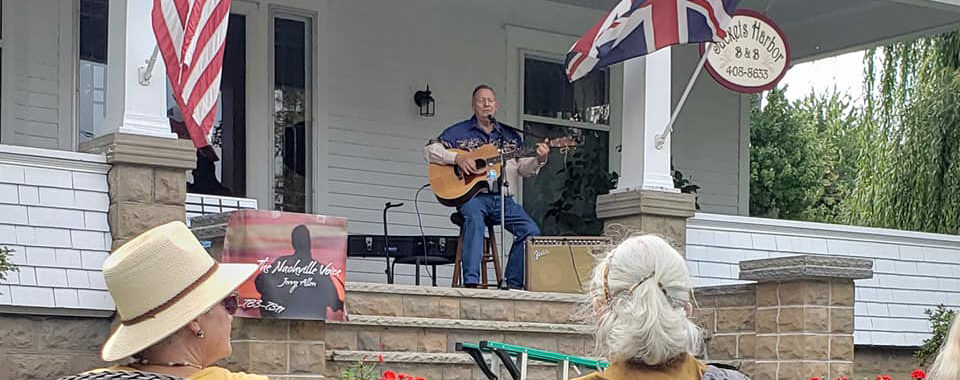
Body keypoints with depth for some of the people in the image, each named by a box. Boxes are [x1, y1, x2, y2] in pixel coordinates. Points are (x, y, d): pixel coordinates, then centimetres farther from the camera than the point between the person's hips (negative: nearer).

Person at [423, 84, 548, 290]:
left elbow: (524, 168, 15)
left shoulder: (511, 136, 20)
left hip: (502, 198, 4)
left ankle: (514, 284, -10)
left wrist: (538, 160, -7)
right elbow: (430, 150, 1)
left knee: (531, 230, -18)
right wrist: (457, 158, -13)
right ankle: (471, 281, -40)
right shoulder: (459, 132, 10)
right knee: (475, 221, -37)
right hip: (470, 195, -4)